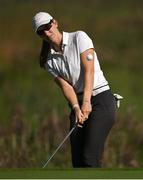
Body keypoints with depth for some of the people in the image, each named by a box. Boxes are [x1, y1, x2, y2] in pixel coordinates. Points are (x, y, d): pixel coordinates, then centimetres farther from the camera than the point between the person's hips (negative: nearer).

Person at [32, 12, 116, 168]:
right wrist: (76, 108, -24)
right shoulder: (50, 61, 9)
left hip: (101, 99, -6)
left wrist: (86, 101, -29)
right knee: (78, 161, -2)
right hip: (78, 104, 6)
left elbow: (89, 70, -17)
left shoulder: (79, 38, -6)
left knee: (90, 158, -17)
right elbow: (65, 85, -4)